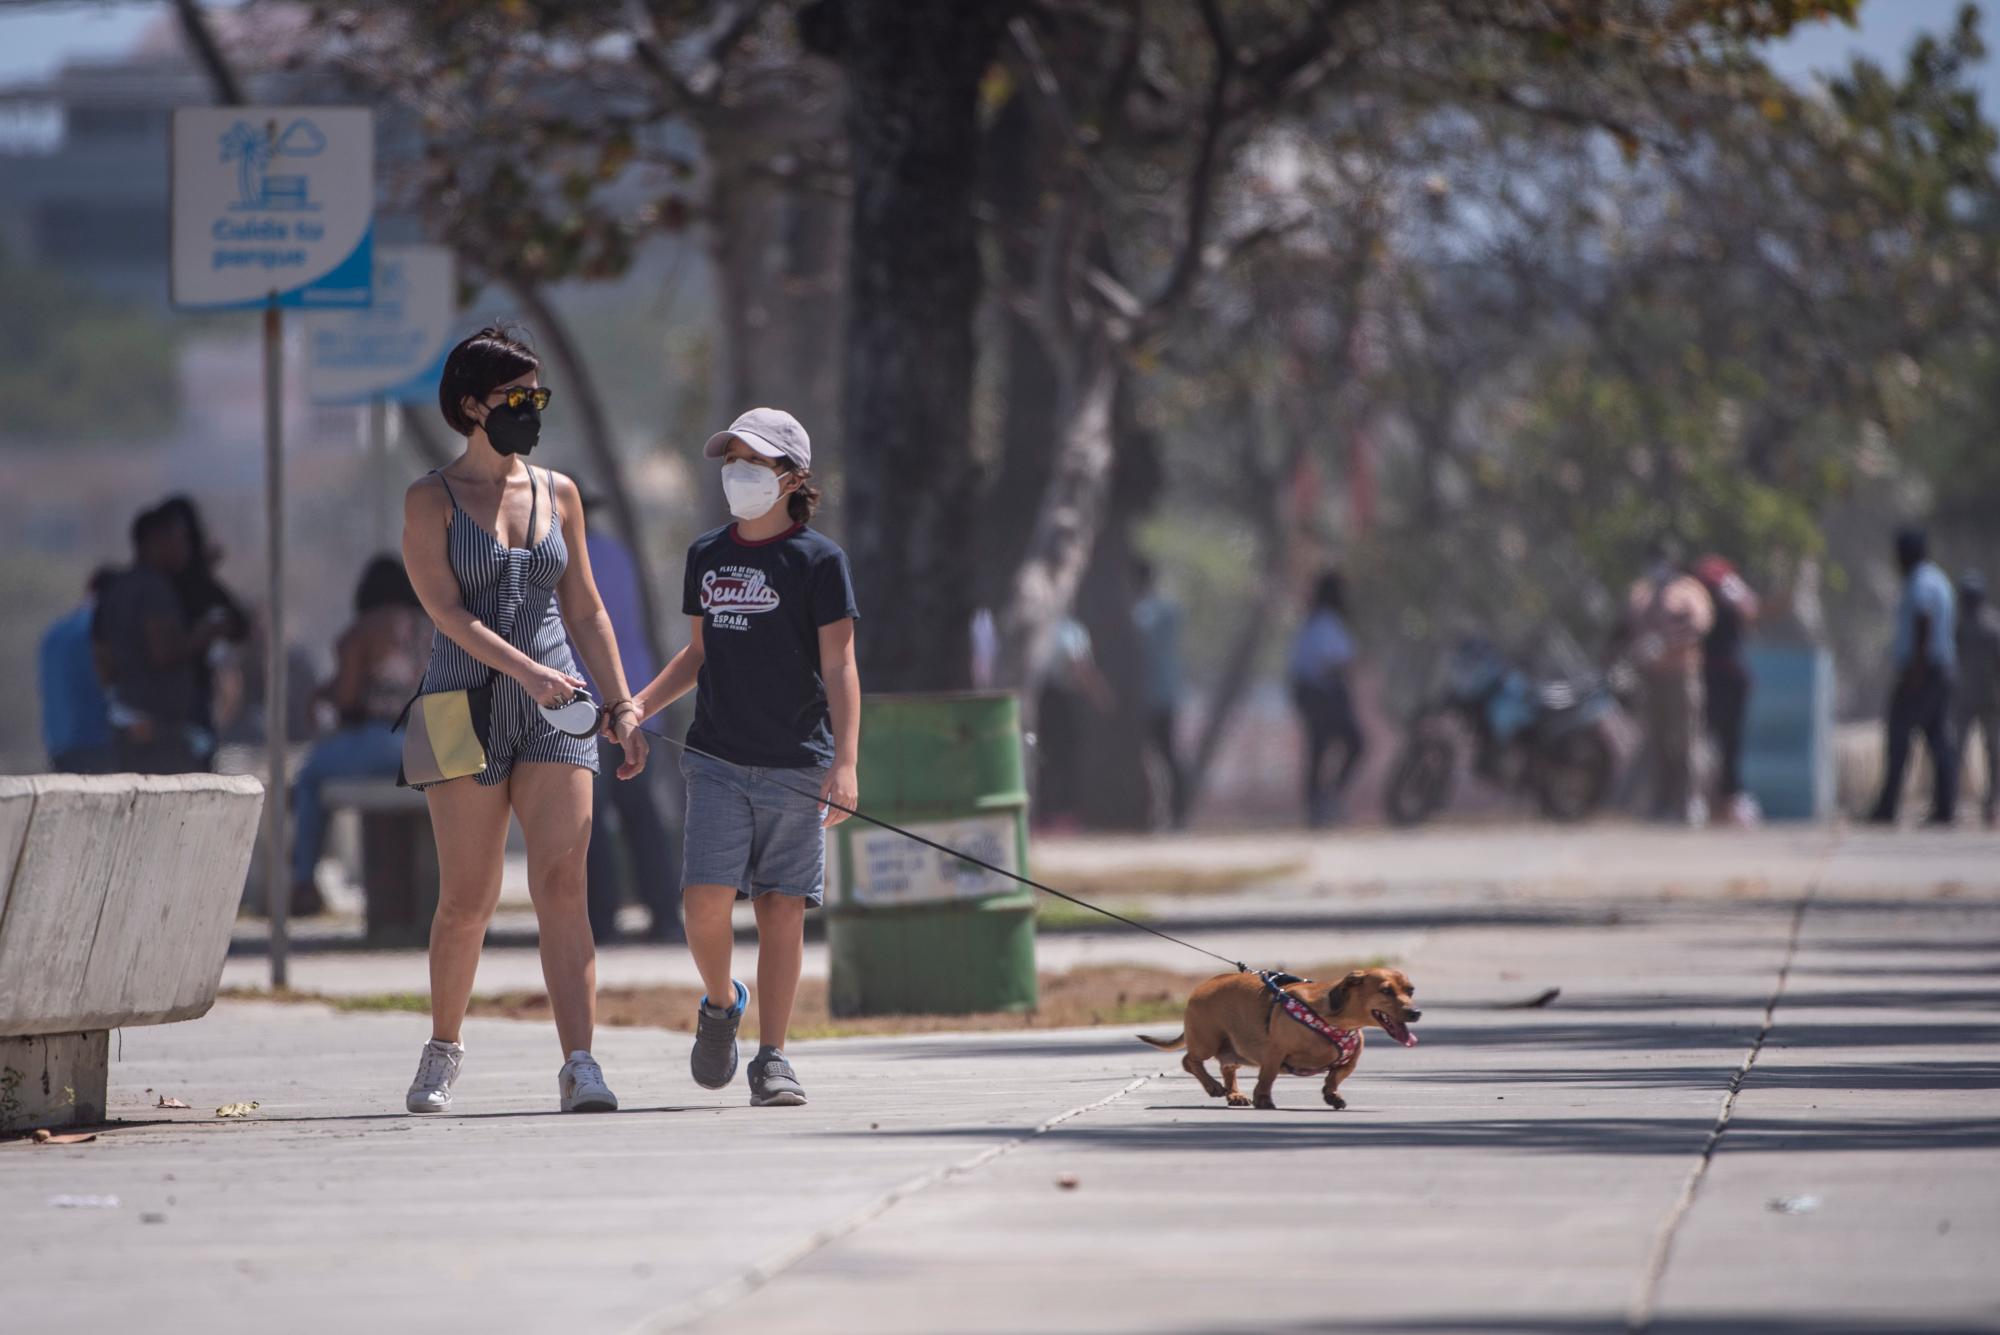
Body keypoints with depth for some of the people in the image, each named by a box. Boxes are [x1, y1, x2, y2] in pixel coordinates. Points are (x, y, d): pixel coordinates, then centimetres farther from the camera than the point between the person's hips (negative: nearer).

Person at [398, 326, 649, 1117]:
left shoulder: (558, 494, 13)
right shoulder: (431, 501, 0)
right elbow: (445, 607, -11)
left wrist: (622, 706, 11)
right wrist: (526, 671, -23)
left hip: (553, 711, 3)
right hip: (467, 705, -3)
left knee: (563, 888, -11)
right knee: (467, 901, 0)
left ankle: (580, 1068, -18)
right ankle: (443, 1050, 22)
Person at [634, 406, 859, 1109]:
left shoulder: (818, 559, -3)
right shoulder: (707, 556, 11)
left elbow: (839, 666, -5)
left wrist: (845, 762, -13)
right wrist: (641, 705, 7)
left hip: (796, 766, -3)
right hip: (718, 759, 3)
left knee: (781, 910, -1)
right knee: (704, 901, -11)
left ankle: (772, 1060, 6)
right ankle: (720, 1004, 18)